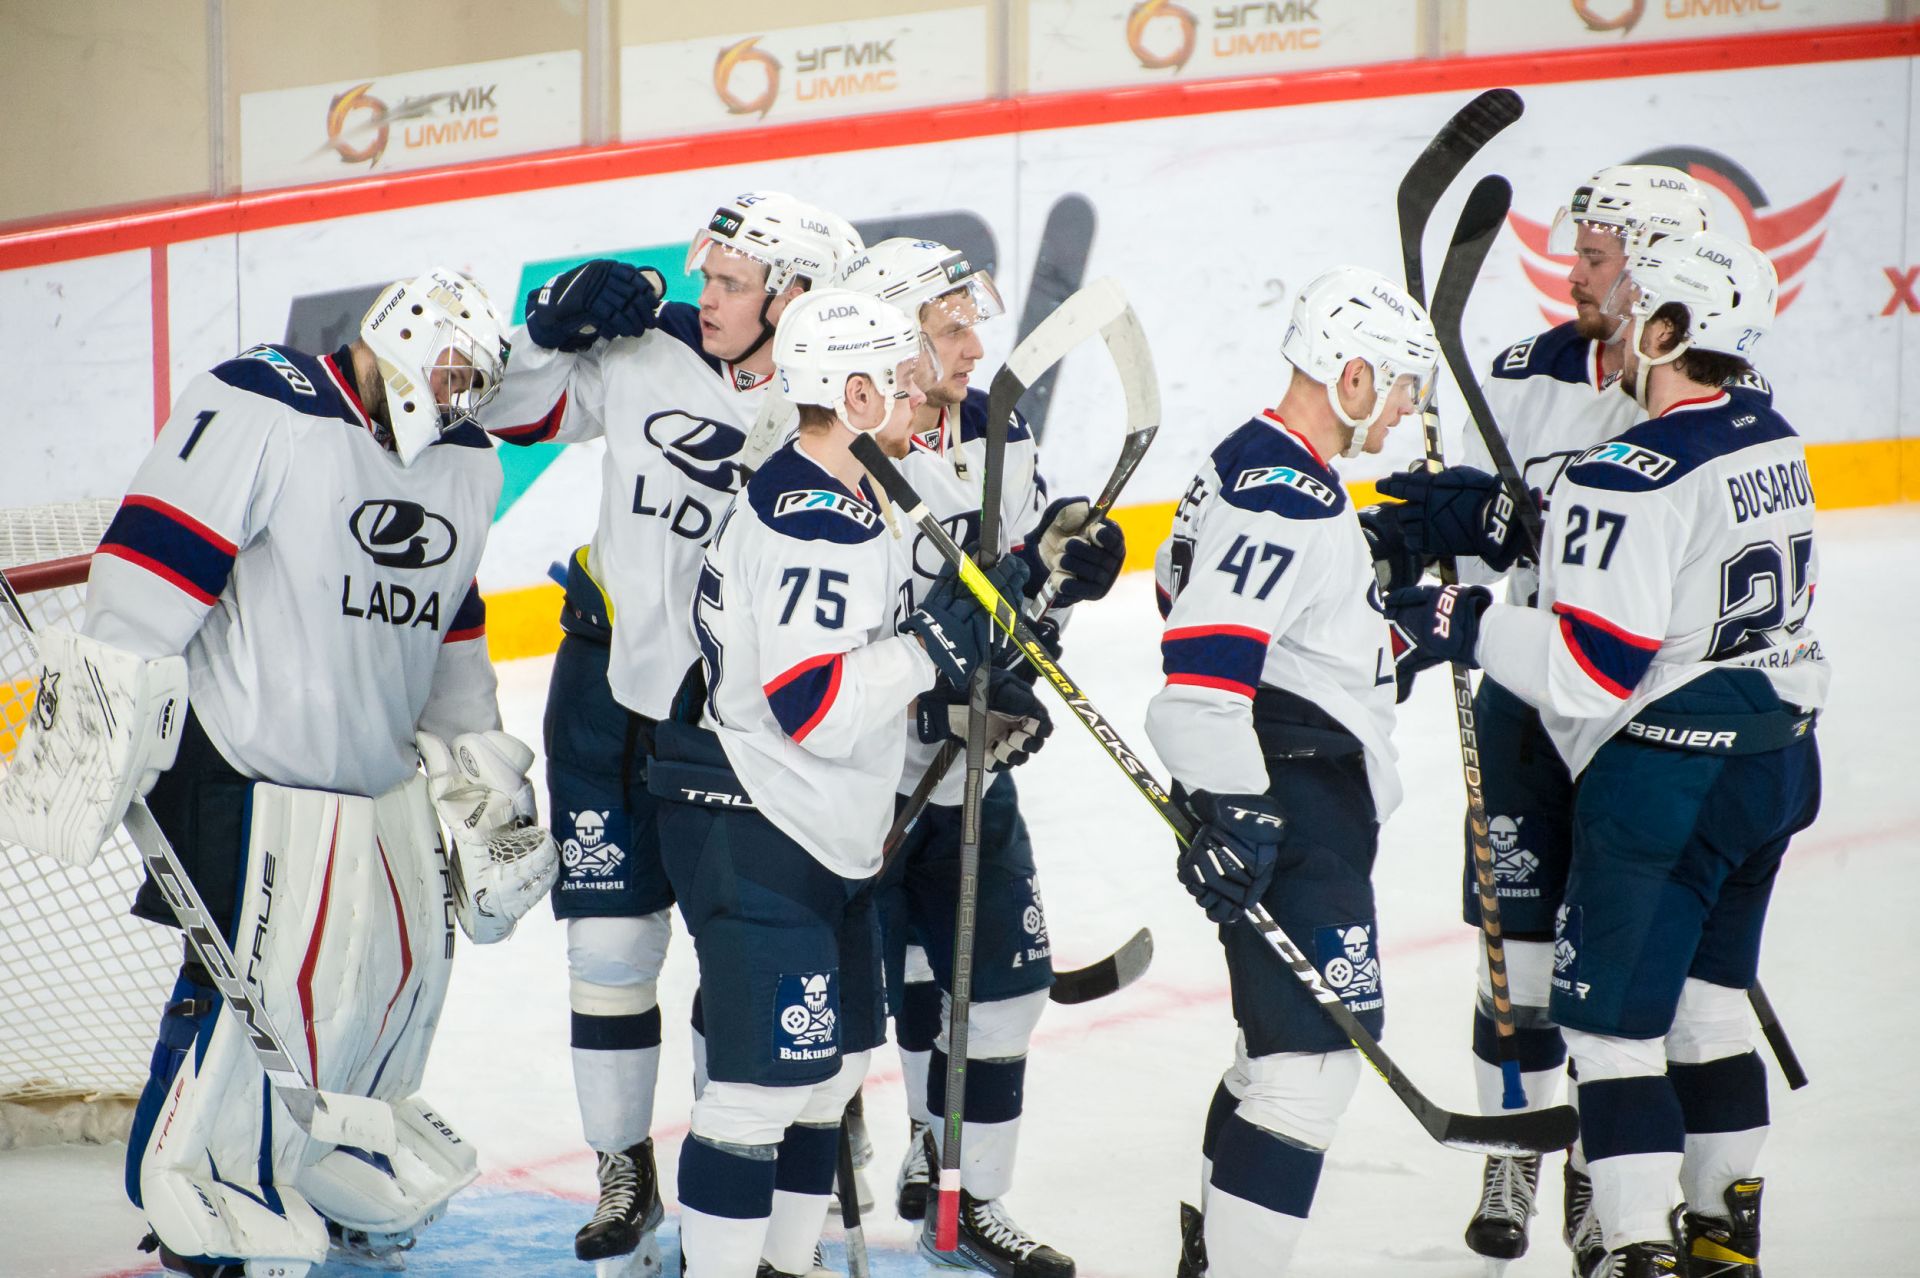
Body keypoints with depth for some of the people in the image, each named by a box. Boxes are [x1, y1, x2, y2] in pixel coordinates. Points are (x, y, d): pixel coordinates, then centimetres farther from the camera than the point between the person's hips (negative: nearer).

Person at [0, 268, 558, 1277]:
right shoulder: (259, 411, -15)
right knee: (261, 990, -11)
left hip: (384, 774, 8)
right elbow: (157, 551, -20)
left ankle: (346, 1184, 35)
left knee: (398, 978, 14)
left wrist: (478, 769, 22)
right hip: (251, 770, -8)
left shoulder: (468, 467, 11)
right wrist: (103, 713, -25)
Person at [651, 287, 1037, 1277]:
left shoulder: (847, 502, 12)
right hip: (753, 834, -11)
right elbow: (817, 708, -28)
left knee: (837, 1059, 16)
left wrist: (972, 684, 10)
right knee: (767, 1076, -8)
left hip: (825, 837, 11)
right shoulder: (807, 521, -22)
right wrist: (936, 640, -24)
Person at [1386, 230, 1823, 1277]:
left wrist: (1462, 625, -13)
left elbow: (1590, 673, -24)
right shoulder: (1773, 442, 7)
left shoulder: (1631, 477, -20)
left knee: (1611, 1017, -2)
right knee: (1704, 1000, 21)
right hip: (1775, 757, 9)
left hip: (1666, 778, -9)